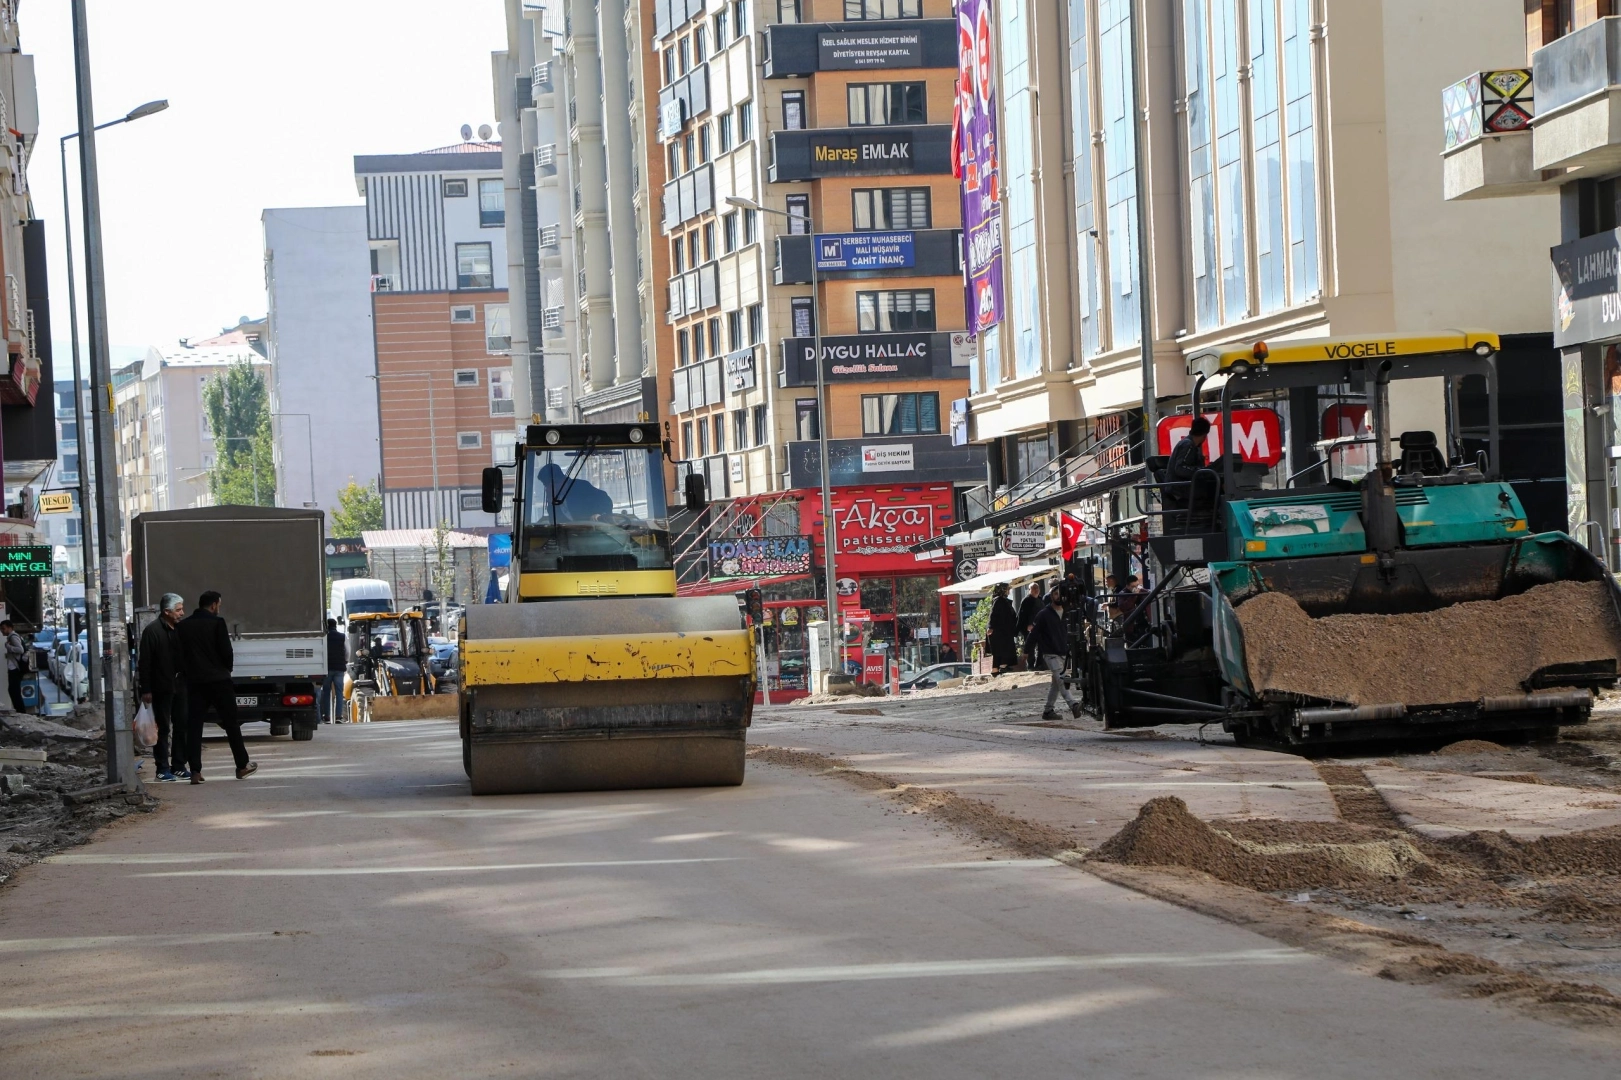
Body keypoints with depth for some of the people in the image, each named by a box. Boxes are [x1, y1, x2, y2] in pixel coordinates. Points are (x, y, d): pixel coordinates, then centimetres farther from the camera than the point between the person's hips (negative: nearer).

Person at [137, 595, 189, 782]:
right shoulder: (152, 631, -11)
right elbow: (144, 662, -12)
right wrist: (145, 689, -15)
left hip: (180, 684, 6)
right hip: (162, 687, -6)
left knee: (182, 726, 7)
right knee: (164, 729, -1)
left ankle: (179, 766, 15)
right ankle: (163, 768, 4)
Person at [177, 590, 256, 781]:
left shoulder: (182, 626, 5)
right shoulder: (216, 623, -8)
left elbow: (179, 655, 5)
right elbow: (226, 652, -9)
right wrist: (228, 668, 10)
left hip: (194, 681, 3)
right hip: (218, 680, -3)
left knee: (193, 725, 2)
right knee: (231, 723, 7)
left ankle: (195, 771, -5)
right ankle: (242, 766, 13)